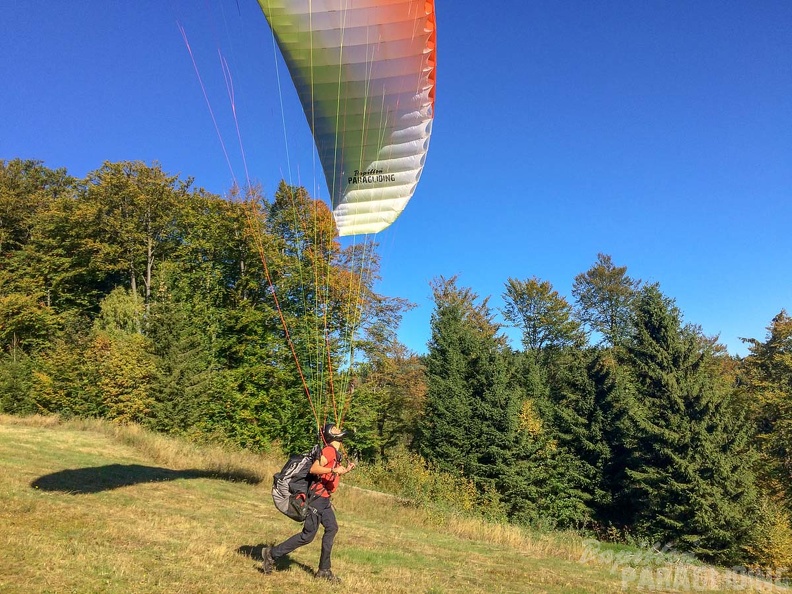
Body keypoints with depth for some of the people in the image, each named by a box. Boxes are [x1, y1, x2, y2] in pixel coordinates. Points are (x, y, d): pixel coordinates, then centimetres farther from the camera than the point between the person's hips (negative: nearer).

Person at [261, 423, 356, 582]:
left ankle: (324, 570, 14)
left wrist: (345, 470, 11)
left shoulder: (335, 452, 14)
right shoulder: (329, 450, -16)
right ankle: (272, 554, 7)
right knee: (308, 535, -4)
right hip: (317, 497, -10)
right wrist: (334, 470, -35)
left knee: (332, 528, 5)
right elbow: (314, 469, -27)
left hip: (324, 499, 10)